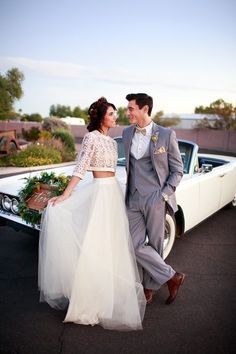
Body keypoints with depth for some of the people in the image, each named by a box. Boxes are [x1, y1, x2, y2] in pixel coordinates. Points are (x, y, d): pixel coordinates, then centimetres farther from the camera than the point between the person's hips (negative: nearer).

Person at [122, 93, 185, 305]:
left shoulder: (166, 135, -6)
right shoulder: (127, 133, 8)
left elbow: (177, 170, -1)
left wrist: (164, 195, -11)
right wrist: (129, 192, 12)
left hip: (156, 199, -4)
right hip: (133, 199, 5)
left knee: (154, 245, 7)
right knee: (135, 245, 2)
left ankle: (150, 286, 29)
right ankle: (172, 277, 19)